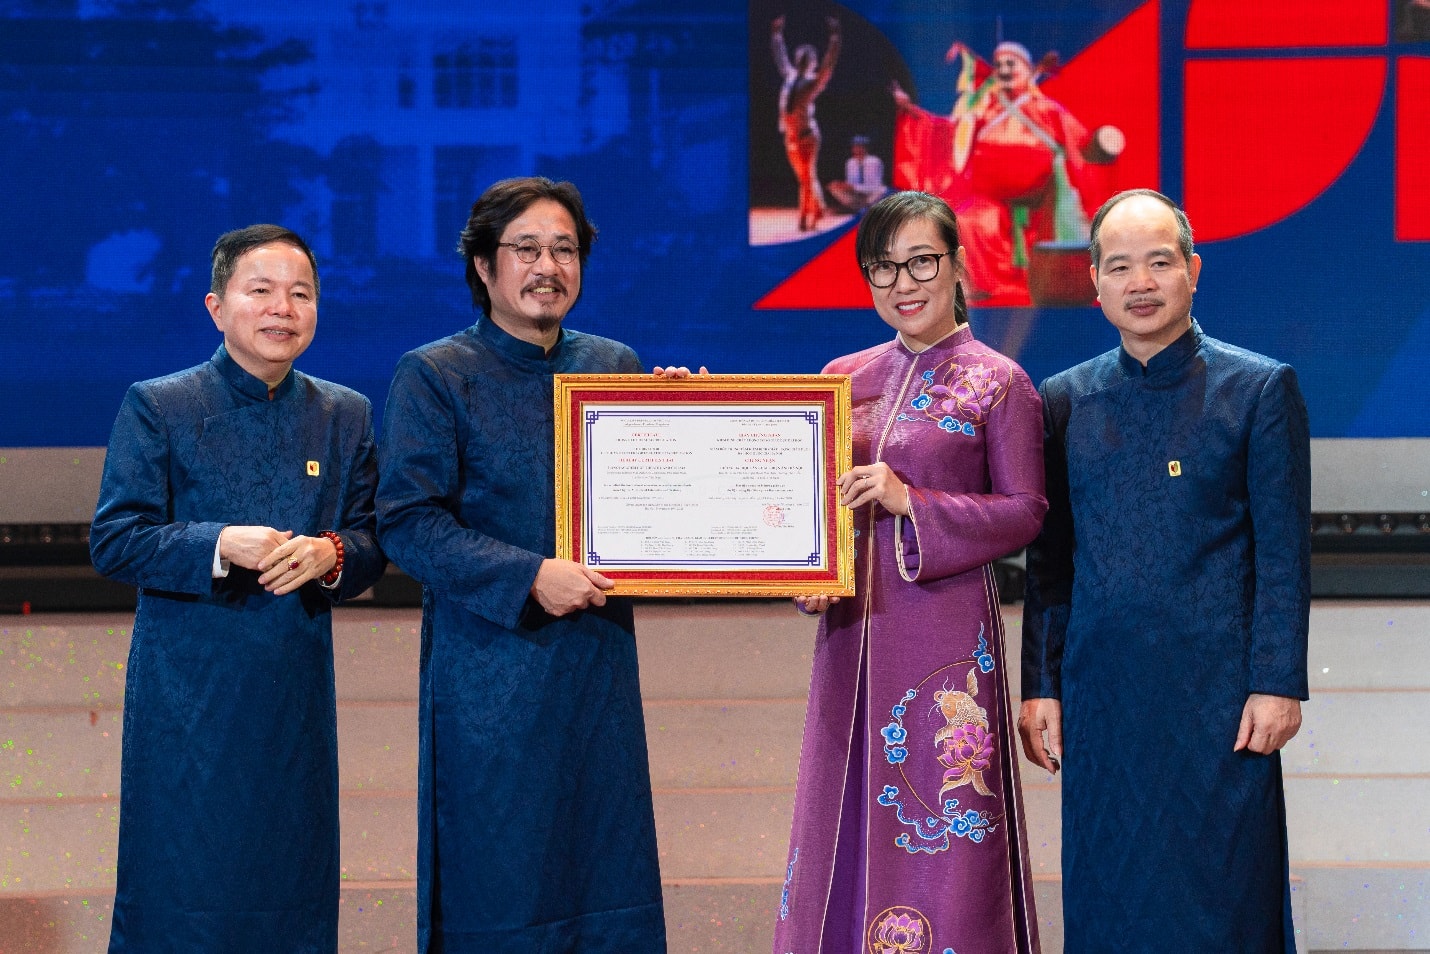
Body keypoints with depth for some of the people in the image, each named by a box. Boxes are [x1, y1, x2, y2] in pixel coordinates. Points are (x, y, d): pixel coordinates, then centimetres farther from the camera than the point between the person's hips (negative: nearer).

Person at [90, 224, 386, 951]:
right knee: (181, 895, 0)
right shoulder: (156, 407, -1)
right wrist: (219, 547, -21)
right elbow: (113, 542, -6)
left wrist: (328, 555, -15)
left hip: (298, 695, 4)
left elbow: (374, 544, 8)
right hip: (187, 693, -3)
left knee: (294, 891, 7)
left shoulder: (346, 416, 9)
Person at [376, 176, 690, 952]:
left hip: (598, 665, 4)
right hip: (490, 673, -4)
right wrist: (529, 578, -19)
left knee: (607, 882, 7)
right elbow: (407, 523, -10)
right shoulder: (434, 376, -2)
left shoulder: (614, 367, 12)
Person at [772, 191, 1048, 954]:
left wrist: (910, 504, -16)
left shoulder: (998, 384, -2)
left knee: (939, 833, -3)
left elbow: (1025, 513, -6)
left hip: (947, 630, -5)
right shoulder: (844, 378, 11)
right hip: (850, 632, 5)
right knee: (845, 823, 8)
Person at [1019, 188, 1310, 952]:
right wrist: (1039, 687, 7)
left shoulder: (1260, 390, 0)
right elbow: (1048, 561, 12)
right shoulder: (1065, 400, 9)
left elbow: (1283, 554, -2)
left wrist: (1277, 685, -7)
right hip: (1099, 697, 3)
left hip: (1216, 692, -3)